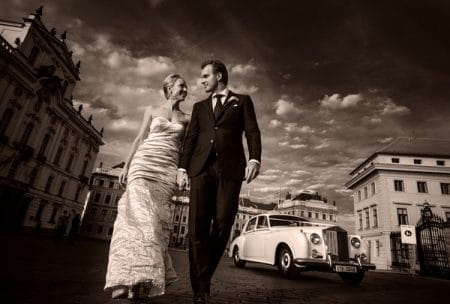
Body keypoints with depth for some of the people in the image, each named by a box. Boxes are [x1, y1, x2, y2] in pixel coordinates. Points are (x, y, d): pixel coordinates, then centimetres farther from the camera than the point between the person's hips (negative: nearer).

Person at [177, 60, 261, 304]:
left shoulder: (242, 101, 18)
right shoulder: (199, 107, 25)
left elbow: (252, 131, 5)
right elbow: (190, 138, 15)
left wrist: (255, 159, -12)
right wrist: (182, 168, 2)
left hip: (230, 169, -2)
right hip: (201, 168, 3)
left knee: (222, 225, -3)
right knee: (198, 227, -6)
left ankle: (203, 278, 18)